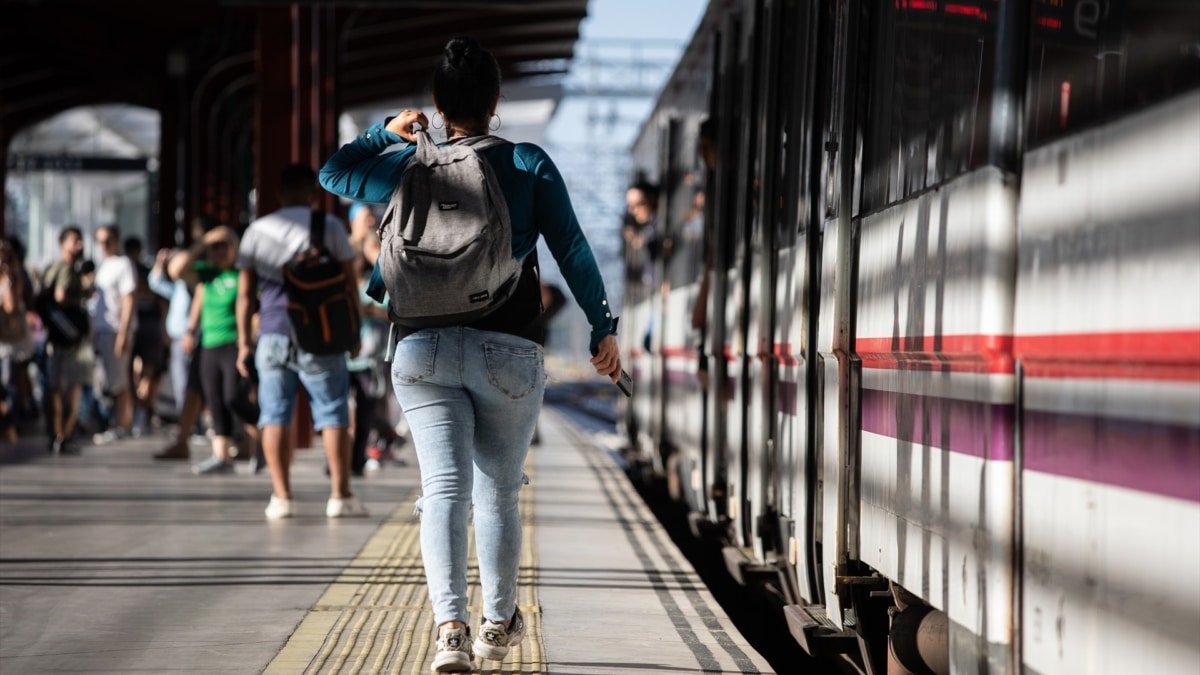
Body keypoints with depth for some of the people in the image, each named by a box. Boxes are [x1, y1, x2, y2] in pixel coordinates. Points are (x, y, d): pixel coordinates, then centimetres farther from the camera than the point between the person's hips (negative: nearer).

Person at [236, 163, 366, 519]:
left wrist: (244, 342, 10)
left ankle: (281, 497, 3)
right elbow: (349, 283, 0)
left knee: (275, 416, 6)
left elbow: (245, 293, 7)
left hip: (273, 335, 2)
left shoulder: (257, 231, 9)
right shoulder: (330, 226, 1)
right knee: (333, 414, 3)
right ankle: (340, 495, 2)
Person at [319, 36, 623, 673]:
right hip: (507, 351, -1)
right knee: (498, 493, 13)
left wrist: (387, 130, 31)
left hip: (424, 350, 1)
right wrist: (603, 328, 7)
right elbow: (572, 250, 0)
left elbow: (335, 172, 22)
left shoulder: (409, 165, 4)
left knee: (444, 488, -5)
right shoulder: (529, 164, 0)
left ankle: (449, 622, -24)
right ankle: (498, 622, 27)